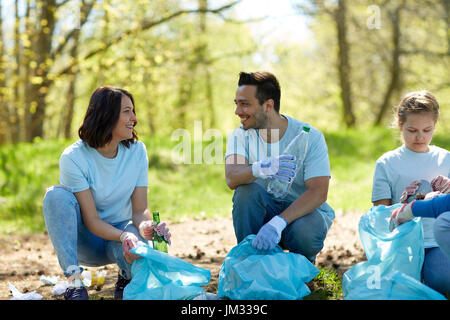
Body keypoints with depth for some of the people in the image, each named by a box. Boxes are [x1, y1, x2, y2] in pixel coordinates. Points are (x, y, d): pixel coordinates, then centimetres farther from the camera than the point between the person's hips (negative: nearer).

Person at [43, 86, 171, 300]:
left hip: (122, 231, 1)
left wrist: (145, 226, -33)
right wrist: (123, 236, -39)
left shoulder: (137, 151, -8)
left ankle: (126, 276, 4)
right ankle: (74, 281, -29)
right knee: (56, 195, -29)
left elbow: (140, 210, -9)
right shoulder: (73, 158, -18)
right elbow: (91, 220, -21)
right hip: (85, 242, -1)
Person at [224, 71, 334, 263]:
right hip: (265, 210, 2)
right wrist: (260, 169, -50)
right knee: (247, 190, -28)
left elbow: (318, 192, -25)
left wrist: (277, 223, -41)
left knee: (305, 233, -36)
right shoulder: (240, 137, -6)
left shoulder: (310, 137, -15)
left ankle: (302, 262, 1)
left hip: (306, 210, -2)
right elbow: (232, 178, -26)